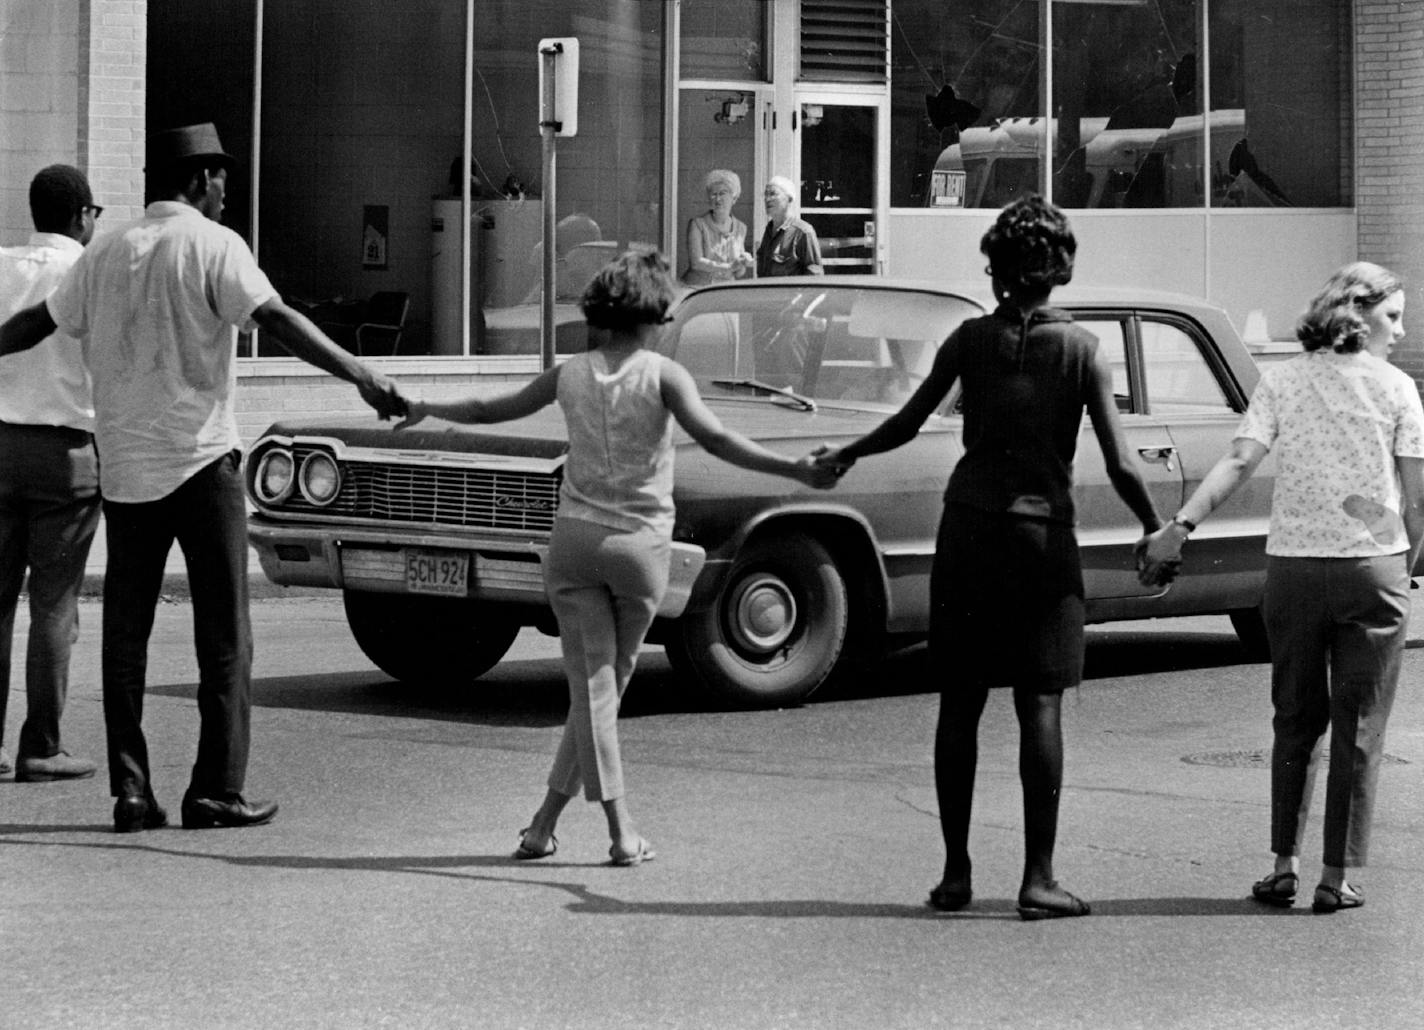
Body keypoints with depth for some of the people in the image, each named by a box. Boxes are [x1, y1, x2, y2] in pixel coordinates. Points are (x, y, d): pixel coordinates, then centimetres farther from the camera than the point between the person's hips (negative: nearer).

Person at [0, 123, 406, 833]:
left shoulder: (106, 254, 11)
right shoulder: (212, 245, -6)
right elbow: (275, 319, -19)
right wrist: (361, 375, -24)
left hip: (123, 466, 5)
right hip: (200, 458, -5)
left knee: (126, 633, 9)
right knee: (222, 633, 1)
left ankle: (130, 791, 7)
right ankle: (216, 789, -1)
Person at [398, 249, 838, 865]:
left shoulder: (570, 374, 3)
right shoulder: (662, 375, -7)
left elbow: (489, 411, 13)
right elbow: (715, 440, -21)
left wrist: (425, 410, 30)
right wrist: (795, 469, -24)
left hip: (576, 537, 2)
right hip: (640, 544, -2)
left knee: (591, 686, 1)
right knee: (609, 682, 10)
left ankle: (622, 831, -5)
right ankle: (545, 821, 9)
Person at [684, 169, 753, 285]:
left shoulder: (741, 228, 10)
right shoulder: (697, 224, -3)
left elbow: (738, 274, 11)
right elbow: (696, 262, -13)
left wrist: (745, 263, -11)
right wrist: (729, 267, -21)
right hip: (696, 288, -4)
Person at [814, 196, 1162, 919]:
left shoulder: (971, 339, 0)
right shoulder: (1082, 350, -4)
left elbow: (907, 424, 4)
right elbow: (1120, 466, -7)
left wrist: (844, 455, 21)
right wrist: (1158, 532, 7)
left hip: (968, 528, 2)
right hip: (1043, 535, -2)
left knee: (960, 703, 7)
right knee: (1040, 705, 0)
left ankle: (956, 872, 9)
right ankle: (1038, 878, -4)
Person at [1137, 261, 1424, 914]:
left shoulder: (1281, 381, 3)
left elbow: (1239, 461, -9)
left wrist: (1179, 526, -12)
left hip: (1293, 567, 2)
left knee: (1296, 721, 14)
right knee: (1358, 728, 5)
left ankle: (1284, 866, 11)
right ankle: (1337, 878, 5)